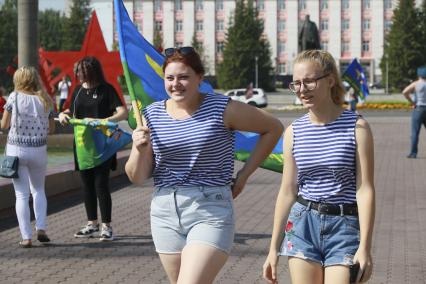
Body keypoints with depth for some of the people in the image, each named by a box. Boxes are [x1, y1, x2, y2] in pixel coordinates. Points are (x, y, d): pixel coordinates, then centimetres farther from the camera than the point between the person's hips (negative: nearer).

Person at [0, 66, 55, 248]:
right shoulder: (45, 100, 0)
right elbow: (51, 128, 6)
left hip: (16, 149, -2)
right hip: (39, 149, 2)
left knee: (21, 194, 3)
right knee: (38, 190, 21)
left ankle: (26, 237, 0)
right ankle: (41, 228, 7)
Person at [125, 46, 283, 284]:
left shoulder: (222, 109, -5)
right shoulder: (152, 115, 5)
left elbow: (273, 128, 6)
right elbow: (138, 178, 8)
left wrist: (243, 175, 3)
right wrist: (139, 150, -14)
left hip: (211, 213, -5)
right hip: (165, 212, 5)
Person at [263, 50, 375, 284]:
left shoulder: (356, 127, -6)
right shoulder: (294, 132, 5)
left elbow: (365, 190, -8)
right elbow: (287, 192, 9)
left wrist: (365, 247, -14)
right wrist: (274, 249, 10)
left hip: (345, 225, -3)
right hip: (303, 223, 3)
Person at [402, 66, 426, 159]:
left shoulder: (416, 84, -4)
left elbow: (405, 92, -16)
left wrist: (412, 102, -7)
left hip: (418, 109, -4)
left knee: (415, 132, -4)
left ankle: (413, 153, -9)